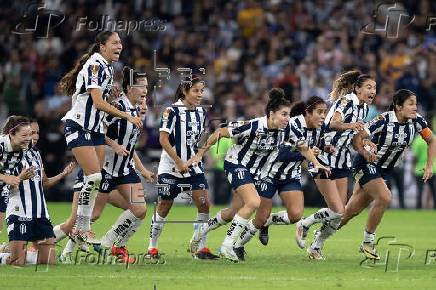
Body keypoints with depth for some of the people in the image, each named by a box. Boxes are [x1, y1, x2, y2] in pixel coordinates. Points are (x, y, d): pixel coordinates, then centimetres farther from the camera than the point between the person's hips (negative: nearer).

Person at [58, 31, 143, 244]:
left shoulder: (107, 66, 11)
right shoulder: (95, 65, -17)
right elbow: (98, 102, -25)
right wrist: (128, 117, -27)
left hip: (96, 129, 9)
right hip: (79, 128, -9)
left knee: (94, 182, 4)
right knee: (94, 177, -16)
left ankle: (81, 229, 8)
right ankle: (82, 227, -8)